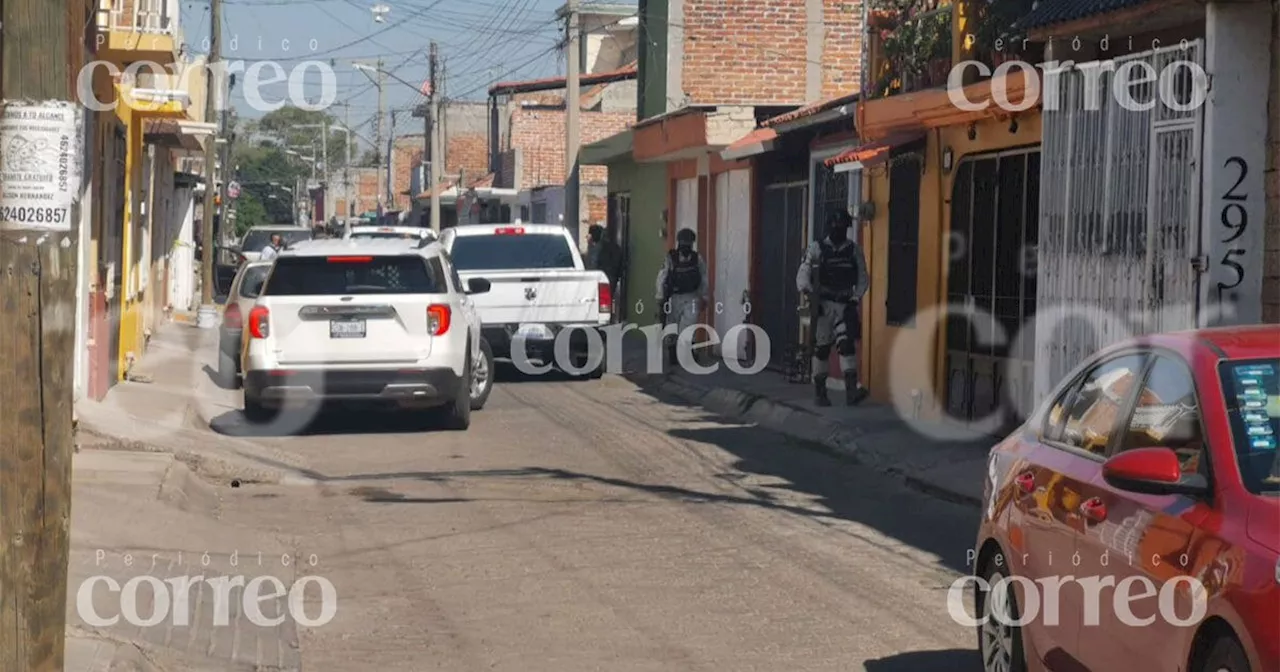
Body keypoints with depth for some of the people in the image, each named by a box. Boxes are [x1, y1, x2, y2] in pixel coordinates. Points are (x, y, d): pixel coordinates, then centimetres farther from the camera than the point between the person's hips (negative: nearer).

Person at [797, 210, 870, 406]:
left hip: (845, 304, 1)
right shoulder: (816, 249, 0)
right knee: (821, 348, 3)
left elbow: (862, 278, 9)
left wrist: (856, 298, -7)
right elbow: (802, 276, -6)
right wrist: (808, 290, -25)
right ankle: (819, 392, 13)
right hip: (823, 304, -1)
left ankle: (852, 390, -20)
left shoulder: (854, 250, 7)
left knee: (847, 344, -13)